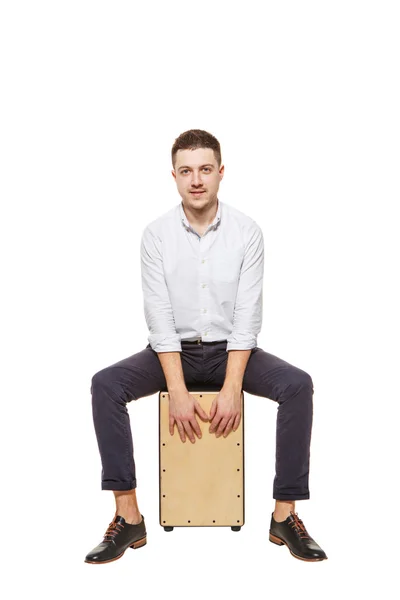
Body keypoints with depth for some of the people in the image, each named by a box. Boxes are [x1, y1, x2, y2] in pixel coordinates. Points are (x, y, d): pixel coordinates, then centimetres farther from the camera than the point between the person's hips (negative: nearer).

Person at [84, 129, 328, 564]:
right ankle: (128, 517, -20)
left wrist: (231, 389, -22)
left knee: (298, 385, -26)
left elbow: (247, 316, -12)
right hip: (174, 350, 0)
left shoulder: (247, 231, -8)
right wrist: (178, 392, -22)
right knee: (105, 385, -25)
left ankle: (284, 515, -17)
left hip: (229, 350, 0)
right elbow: (159, 317, -12)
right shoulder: (156, 234, -7)